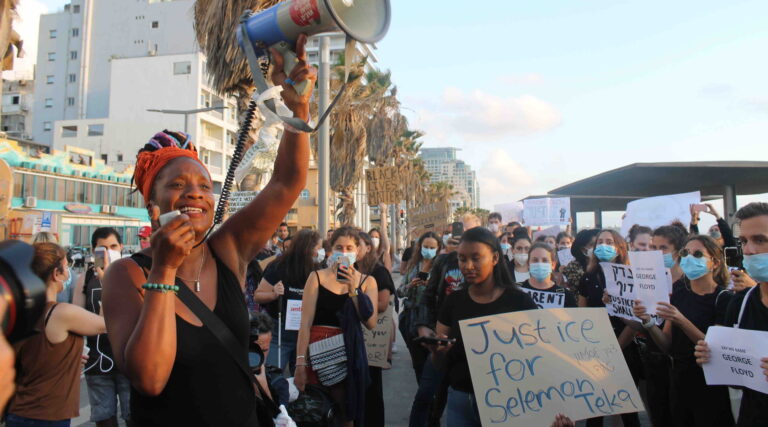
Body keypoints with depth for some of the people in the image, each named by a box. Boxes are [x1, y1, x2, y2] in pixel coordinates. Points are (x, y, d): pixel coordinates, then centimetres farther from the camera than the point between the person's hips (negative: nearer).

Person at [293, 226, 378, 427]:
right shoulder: (317, 277, -2)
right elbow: (305, 323, -7)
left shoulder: (367, 282, 4)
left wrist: (353, 289, -14)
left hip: (350, 353, 2)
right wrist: (300, 364, -12)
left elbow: (371, 323, -7)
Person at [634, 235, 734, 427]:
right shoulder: (679, 294, 3)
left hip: (711, 391, -5)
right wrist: (648, 322, -17)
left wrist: (682, 321, -31)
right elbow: (668, 345, 1)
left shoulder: (723, 298, -12)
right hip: (680, 384, 5)